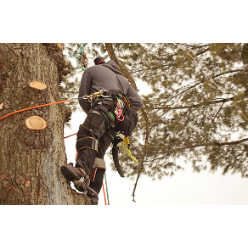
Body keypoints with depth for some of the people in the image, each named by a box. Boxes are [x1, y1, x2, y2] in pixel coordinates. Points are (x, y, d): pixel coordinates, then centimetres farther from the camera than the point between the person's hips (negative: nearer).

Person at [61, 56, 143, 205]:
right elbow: (138, 102, 29)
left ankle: (82, 172, -60)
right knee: (97, 152, 0)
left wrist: (92, 115, 30)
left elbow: (83, 98, 18)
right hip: (119, 117, 6)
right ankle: (93, 194, -17)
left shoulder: (92, 70, 27)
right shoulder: (122, 79, 41)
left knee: (86, 133, -30)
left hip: (105, 105, -6)